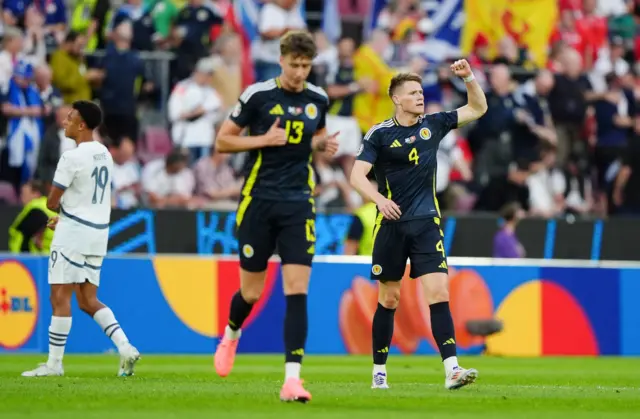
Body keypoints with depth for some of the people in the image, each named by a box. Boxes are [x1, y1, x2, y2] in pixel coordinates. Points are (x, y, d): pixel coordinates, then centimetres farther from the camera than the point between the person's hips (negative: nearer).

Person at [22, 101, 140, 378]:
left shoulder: (72, 158, -15)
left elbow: (52, 202, -11)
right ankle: (125, 347, -2)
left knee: (59, 297, -3)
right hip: (99, 232, 8)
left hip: (74, 232, -8)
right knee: (88, 301, 12)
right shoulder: (104, 155, 11)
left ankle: (54, 363, -2)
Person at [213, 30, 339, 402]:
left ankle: (292, 379, -14)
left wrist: (324, 143, 1)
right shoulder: (258, 95, -7)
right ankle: (231, 335, 42)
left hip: (298, 204, 2)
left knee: (298, 290, -11)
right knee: (251, 292, 7)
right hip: (259, 201, -2)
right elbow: (222, 141, -2)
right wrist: (264, 139, -15)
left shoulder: (319, 99, 4)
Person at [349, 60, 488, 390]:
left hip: (427, 223, 2)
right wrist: (380, 199, -28)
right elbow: (357, 176, -11)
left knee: (438, 292, -12)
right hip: (391, 224, -2)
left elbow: (478, 108, 14)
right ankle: (379, 370, 19)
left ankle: (451, 369, -19)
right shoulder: (380, 134, -4)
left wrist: (469, 78, -2)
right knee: (389, 298, 5)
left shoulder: (433, 125, 7)